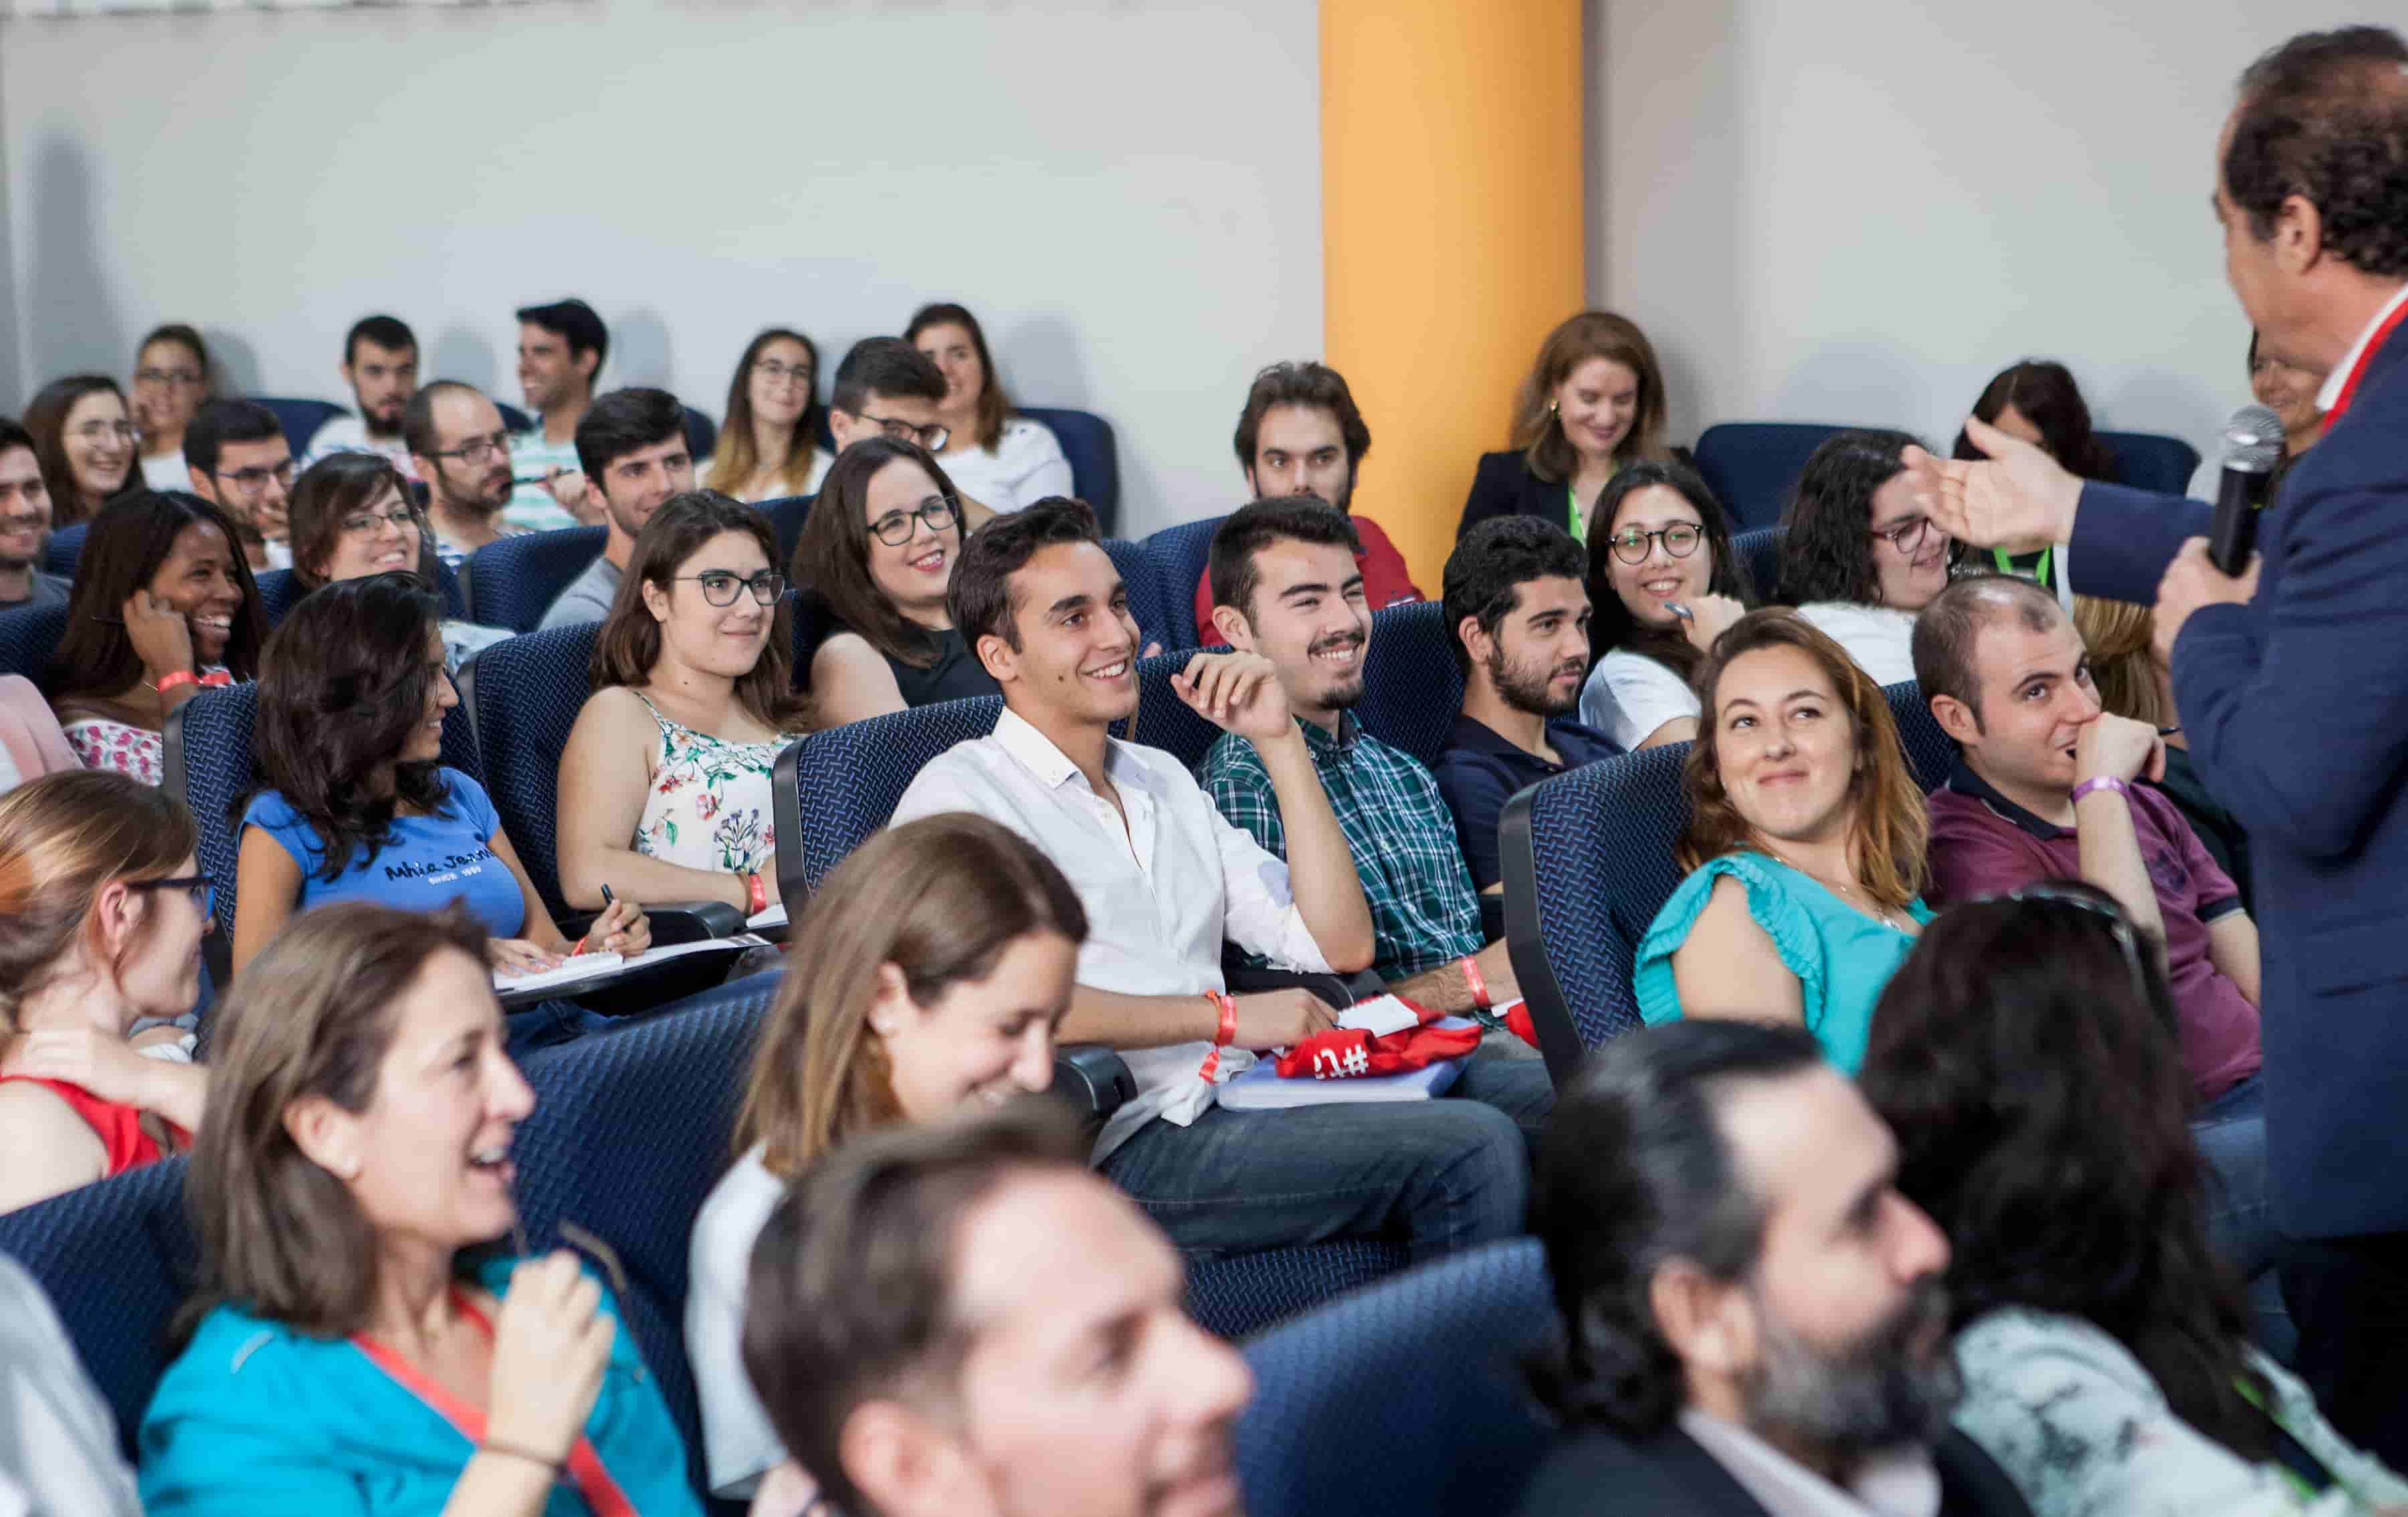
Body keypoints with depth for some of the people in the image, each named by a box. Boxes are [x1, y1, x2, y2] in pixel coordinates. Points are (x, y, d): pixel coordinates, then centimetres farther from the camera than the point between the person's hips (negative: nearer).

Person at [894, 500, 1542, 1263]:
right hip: (1130, 1147, -7)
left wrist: (1279, 740, 10)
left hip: (1236, 1105, 7)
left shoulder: (1164, 780, 24)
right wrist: (1223, 1015, -13)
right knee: (1472, 1152, -23)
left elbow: (1339, 945, 16)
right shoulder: (960, 793, 0)